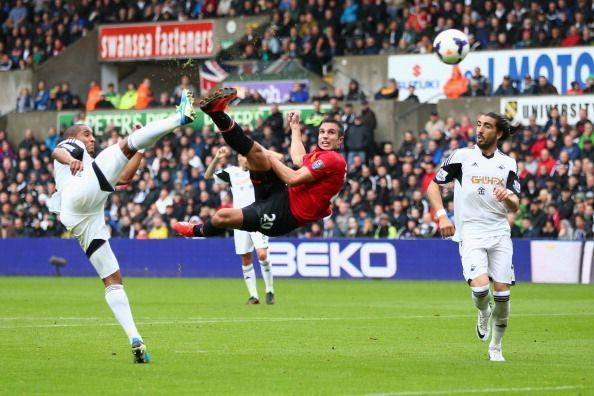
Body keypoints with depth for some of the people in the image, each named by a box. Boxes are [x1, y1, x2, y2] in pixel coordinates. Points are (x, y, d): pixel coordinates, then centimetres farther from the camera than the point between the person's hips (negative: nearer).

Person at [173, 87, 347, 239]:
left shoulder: (333, 159, -17)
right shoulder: (319, 154, 12)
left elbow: (293, 179, -22)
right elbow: (299, 159, 37)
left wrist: (271, 158, -8)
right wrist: (295, 127, 45)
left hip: (285, 214, -8)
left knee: (223, 216, -8)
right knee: (256, 152, -5)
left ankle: (198, 231, 25)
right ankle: (217, 112, -3)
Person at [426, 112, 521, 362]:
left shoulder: (508, 164, 9)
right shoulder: (461, 157, 1)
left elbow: (515, 207, 8)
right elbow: (433, 185, 8)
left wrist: (508, 197, -16)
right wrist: (441, 215, -5)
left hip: (500, 233, 3)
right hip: (470, 233, -3)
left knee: (502, 294, -4)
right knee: (480, 287, -22)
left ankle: (495, 347, 16)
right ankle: (483, 314, 15)